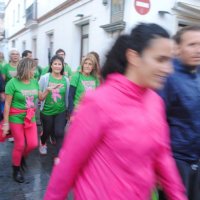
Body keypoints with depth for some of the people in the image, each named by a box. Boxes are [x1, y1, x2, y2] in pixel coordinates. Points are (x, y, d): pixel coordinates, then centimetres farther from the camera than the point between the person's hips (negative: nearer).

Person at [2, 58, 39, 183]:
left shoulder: (34, 82, 0)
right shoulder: (13, 83, -14)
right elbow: (7, 104, -12)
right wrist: (6, 122, -11)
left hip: (30, 117, 5)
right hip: (16, 117, -4)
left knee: (33, 144, 4)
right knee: (20, 145, 4)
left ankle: (22, 158, 38)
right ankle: (16, 169, 28)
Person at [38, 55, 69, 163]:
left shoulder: (66, 80, -3)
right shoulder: (44, 78, -10)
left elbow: (67, 97, 7)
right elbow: (40, 98, -8)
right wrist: (48, 90, -26)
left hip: (61, 111, 1)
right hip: (47, 111, -1)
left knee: (60, 133, -10)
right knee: (47, 131, 17)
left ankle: (58, 157, 3)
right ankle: (43, 143, 51)